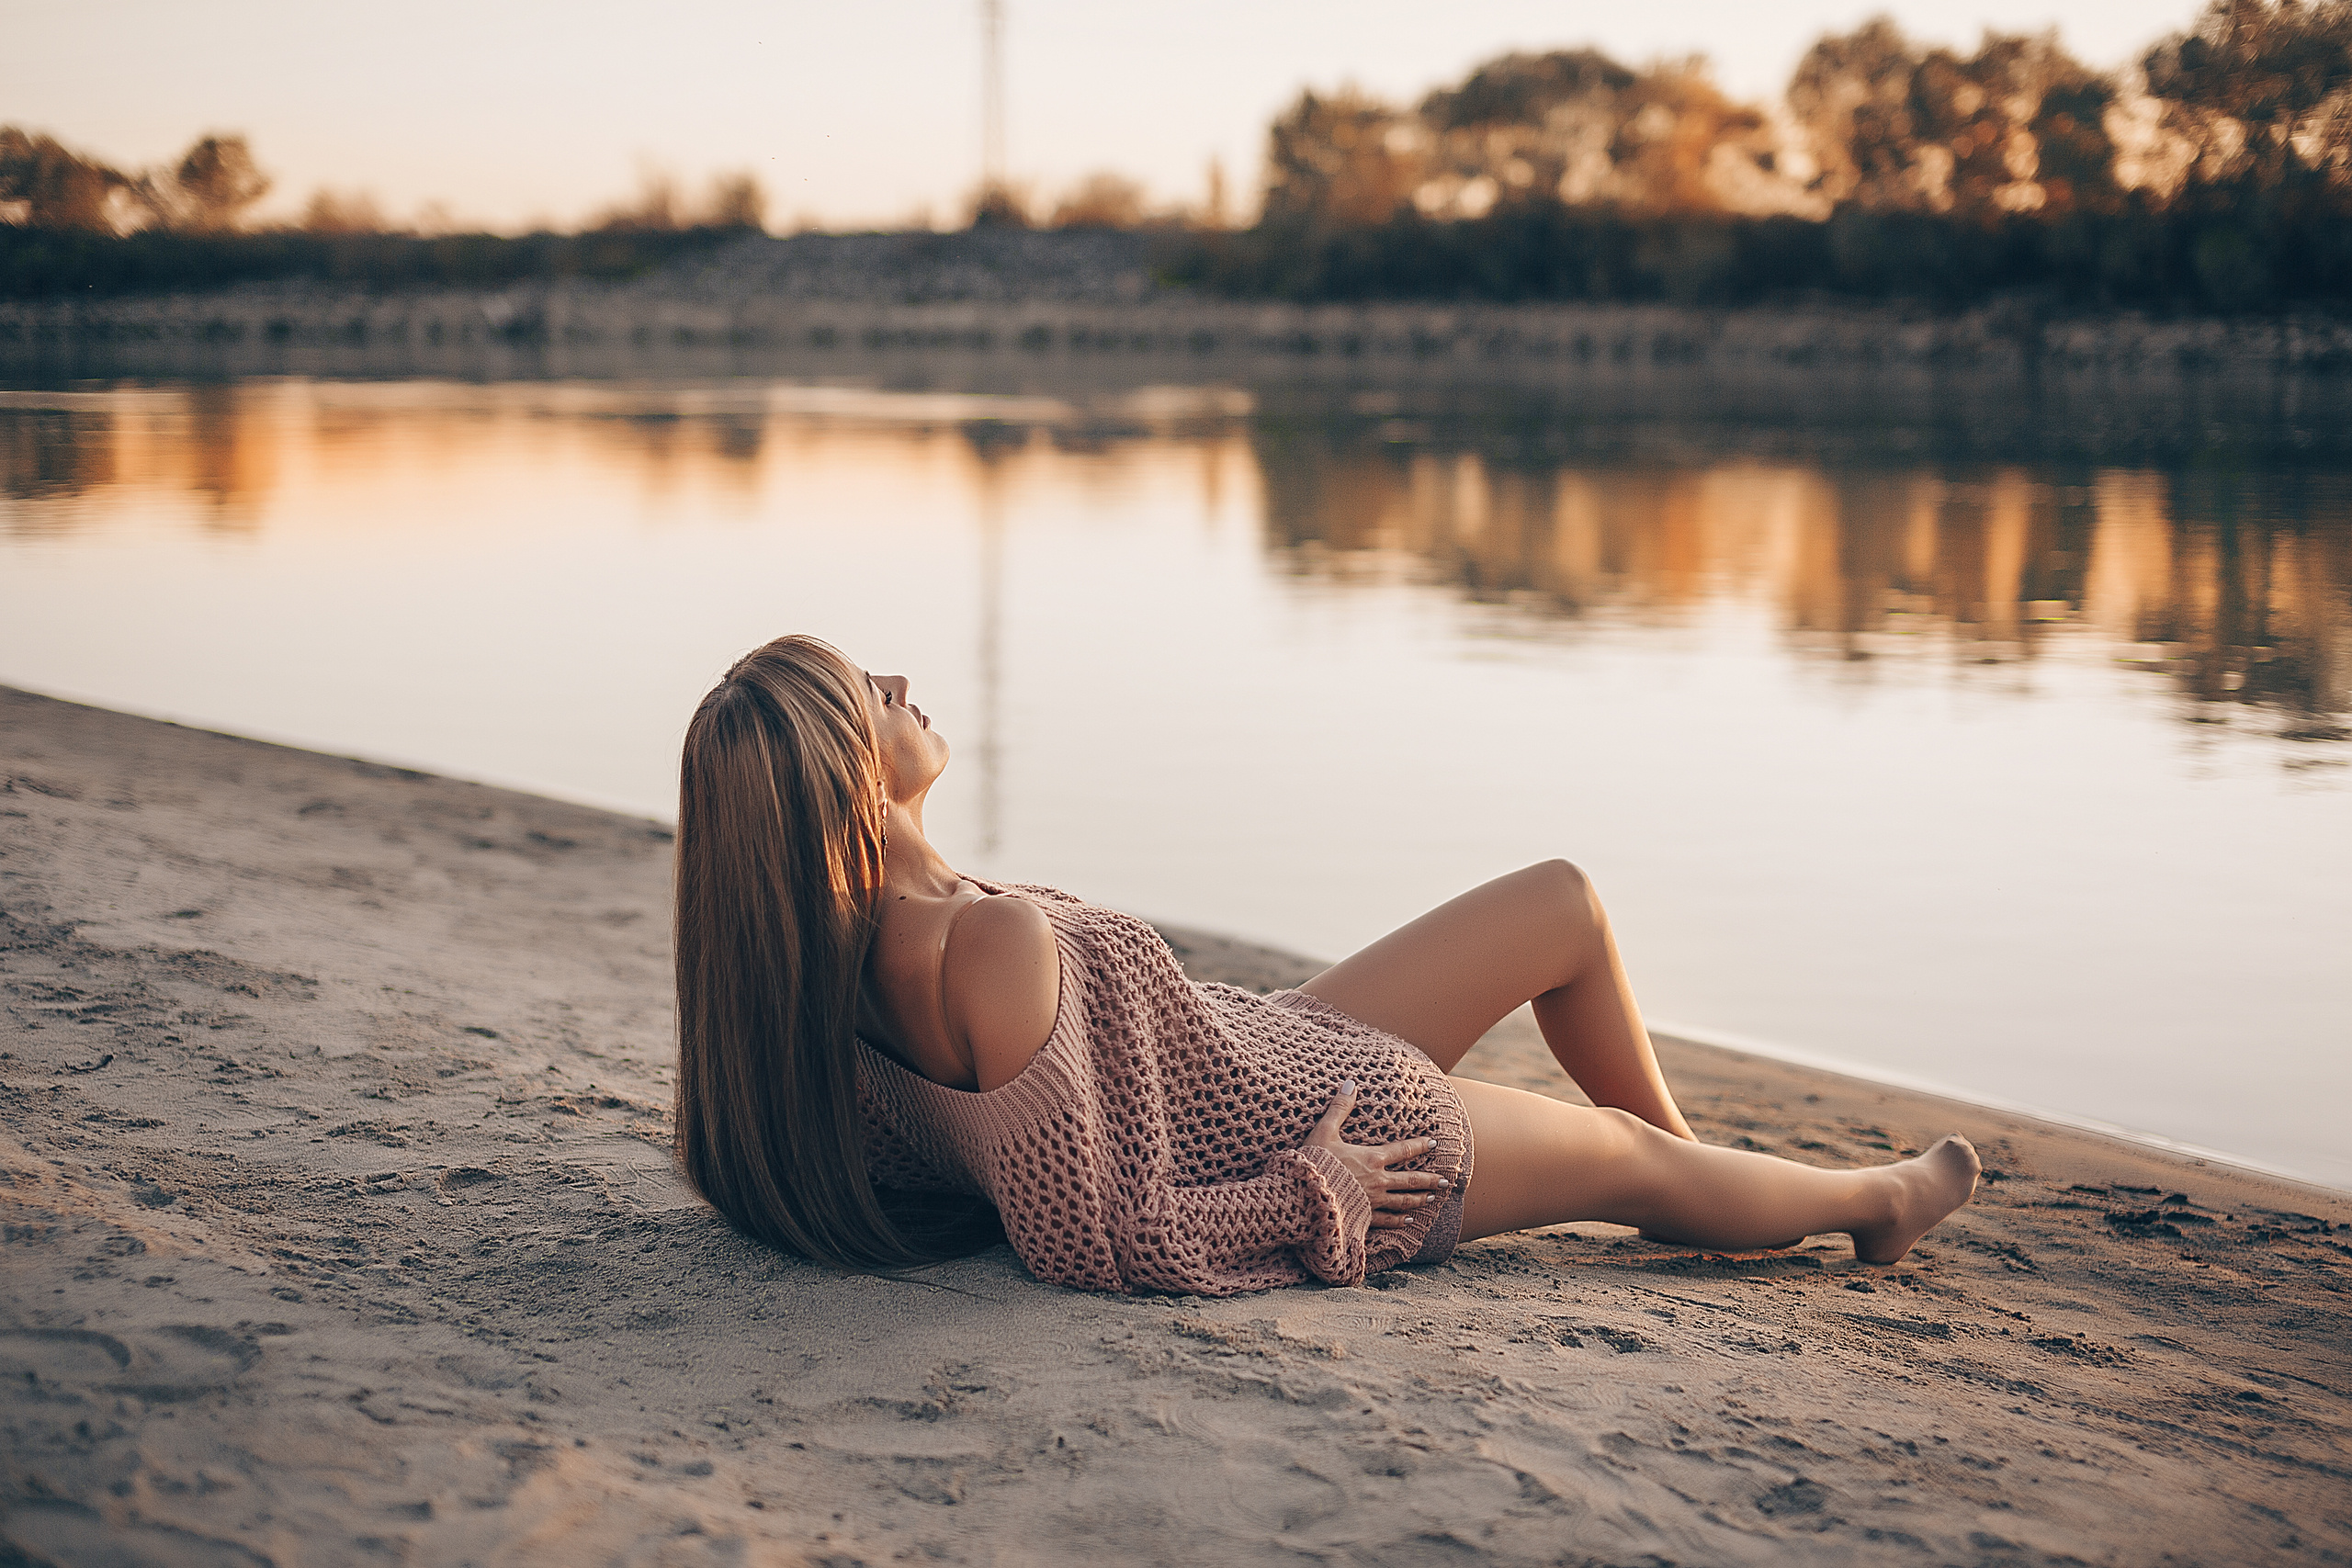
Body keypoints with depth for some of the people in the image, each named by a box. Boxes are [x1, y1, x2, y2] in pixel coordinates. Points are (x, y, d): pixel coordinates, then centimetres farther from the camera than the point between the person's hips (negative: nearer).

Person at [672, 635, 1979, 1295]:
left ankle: (1708, 1187, 42)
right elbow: (1084, 1236, -34)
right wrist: (1308, 1201, -20)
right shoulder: (993, 946, -38)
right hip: (1319, 1141, -8)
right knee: (1629, 1151, 19)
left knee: (1569, 905, 19)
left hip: (1280, 1062, 8)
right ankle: (1875, 1201, 50)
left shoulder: (850, 948, -10)